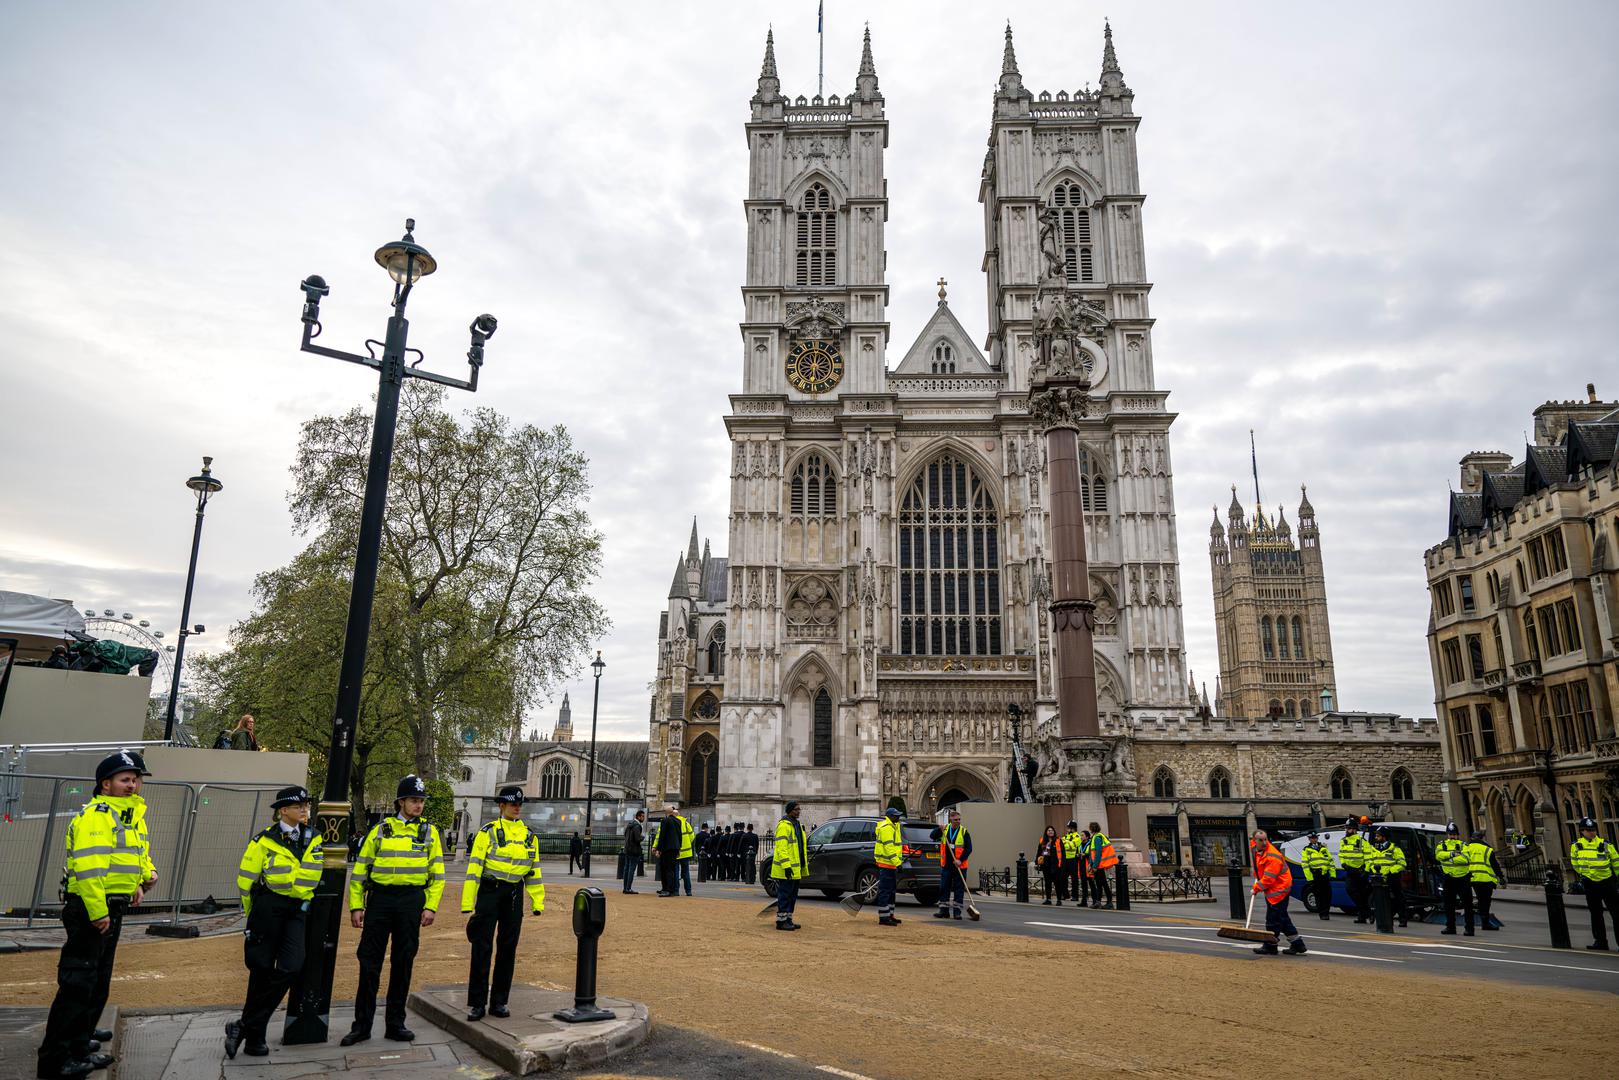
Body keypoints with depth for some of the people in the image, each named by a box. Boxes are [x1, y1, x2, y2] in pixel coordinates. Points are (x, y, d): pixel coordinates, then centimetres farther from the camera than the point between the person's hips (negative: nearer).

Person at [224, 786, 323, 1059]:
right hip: (268, 907, -3)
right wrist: (253, 912, 7)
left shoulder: (313, 839, 6)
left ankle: (246, 1026, -2)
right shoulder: (265, 840, -6)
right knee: (262, 968, 4)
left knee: (291, 967, -13)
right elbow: (245, 879, 0)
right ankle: (256, 1035, 21)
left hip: (297, 911, 3)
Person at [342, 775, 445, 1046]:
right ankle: (362, 1025, 14)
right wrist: (356, 906, -1)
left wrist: (431, 907, -3)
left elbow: (437, 874, 6)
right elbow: (359, 870, 6)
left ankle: (395, 1024, 17)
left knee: (403, 963, 6)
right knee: (369, 961, 1)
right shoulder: (380, 830, 5)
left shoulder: (429, 832, 6)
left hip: (411, 901, 0)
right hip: (380, 899, 0)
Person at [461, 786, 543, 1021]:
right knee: (482, 947, -3)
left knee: (508, 948, 8)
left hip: (514, 894, 4)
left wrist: (537, 901, 9)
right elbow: (474, 867, -7)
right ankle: (476, 1003, 7)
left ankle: (499, 1001, 19)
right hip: (490, 890, -4)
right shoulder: (488, 832, -4)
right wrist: (468, 902, -11)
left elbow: (534, 869, 14)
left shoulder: (529, 835, 9)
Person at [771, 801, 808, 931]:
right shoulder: (783, 825, -14)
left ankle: (788, 920, 22)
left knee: (792, 896, 14)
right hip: (787, 870, -10)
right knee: (784, 895, -5)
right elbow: (781, 847, -21)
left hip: (795, 869, 10)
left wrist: (804, 865, 22)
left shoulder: (796, 825, 18)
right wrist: (786, 866, -26)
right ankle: (781, 921, 1)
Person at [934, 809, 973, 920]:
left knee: (959, 889, 1)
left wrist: (960, 860, -15)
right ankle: (944, 910, 14)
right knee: (944, 888, 6)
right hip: (946, 865, 3)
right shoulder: (945, 829, 6)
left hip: (959, 866, -2)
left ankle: (957, 911, 8)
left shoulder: (964, 832, -3)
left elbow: (969, 848, -5)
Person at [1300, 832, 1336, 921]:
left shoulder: (1324, 848, 18)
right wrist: (1309, 878, -10)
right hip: (1315, 876, -4)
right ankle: (1322, 914, 5)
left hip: (1325, 875, 4)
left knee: (1328, 894, 2)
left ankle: (1326, 912, 16)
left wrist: (1332, 874, 9)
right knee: (1319, 896, -2)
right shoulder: (1306, 850, 5)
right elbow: (1304, 864, -2)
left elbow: (1330, 861, 19)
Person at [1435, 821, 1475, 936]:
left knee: (1467, 904, -4)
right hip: (1449, 878, 4)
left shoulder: (1463, 845, -2)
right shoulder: (1441, 845, 7)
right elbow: (1438, 854, -13)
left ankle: (1470, 928, 1)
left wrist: (1448, 858, -17)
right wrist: (1453, 854, -21)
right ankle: (1450, 927, 21)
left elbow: (1465, 859, -19)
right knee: (1449, 904, 11)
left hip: (1463, 878, -3)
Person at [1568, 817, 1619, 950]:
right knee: (1596, 914, 10)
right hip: (1590, 884, 2)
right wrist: (1584, 874, 8)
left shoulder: (1605, 845, -5)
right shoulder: (1576, 846, 0)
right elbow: (1575, 864, 12)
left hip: (1608, 882, -2)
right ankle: (1600, 942, 18)